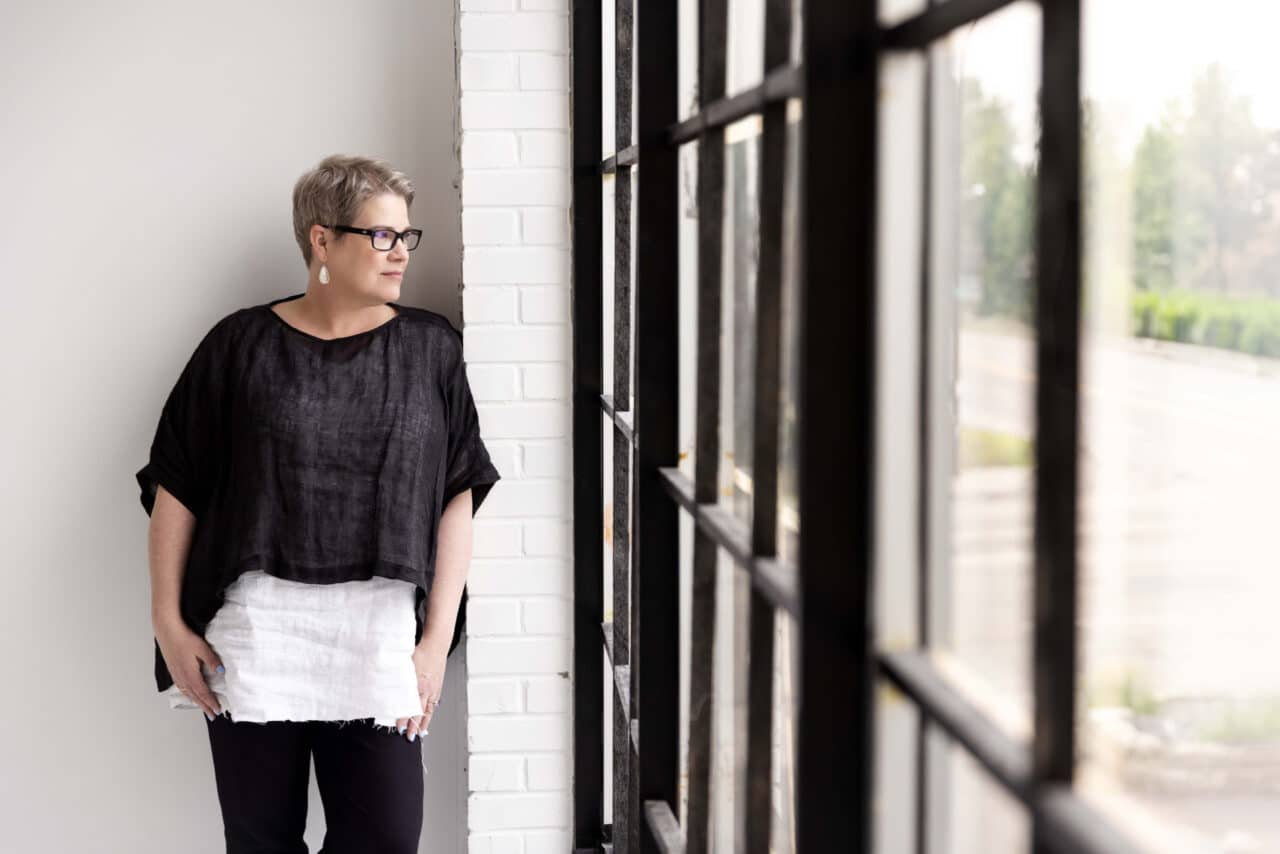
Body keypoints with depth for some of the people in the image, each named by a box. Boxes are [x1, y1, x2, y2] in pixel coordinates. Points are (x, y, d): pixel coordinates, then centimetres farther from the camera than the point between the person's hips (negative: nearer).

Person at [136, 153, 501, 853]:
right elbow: (175, 488, 6)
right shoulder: (242, 345, 3)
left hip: (377, 638, 1)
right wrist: (168, 622, 0)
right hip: (249, 636, -1)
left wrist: (437, 637, -3)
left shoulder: (431, 350, 6)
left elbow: (458, 499, 3)